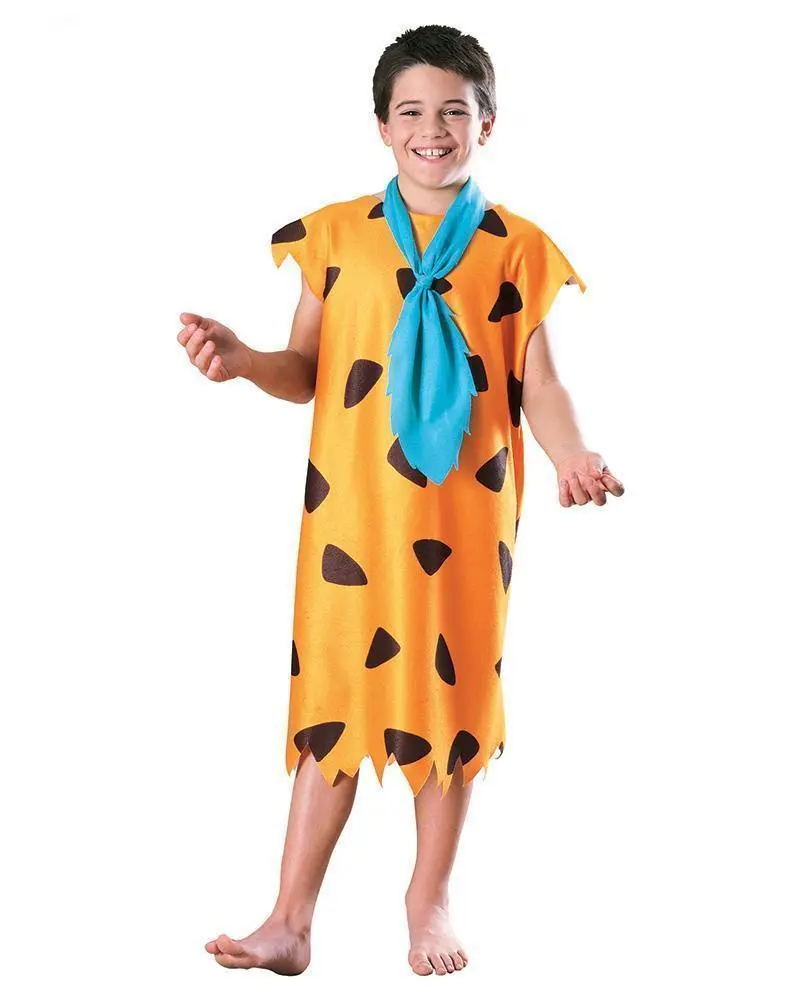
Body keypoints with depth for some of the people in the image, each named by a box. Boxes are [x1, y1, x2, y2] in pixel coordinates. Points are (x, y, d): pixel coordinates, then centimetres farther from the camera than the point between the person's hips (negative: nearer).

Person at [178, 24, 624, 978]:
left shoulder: (516, 246, 4)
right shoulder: (336, 233, 6)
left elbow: (537, 379, 2)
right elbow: (305, 368, 7)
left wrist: (573, 456, -16)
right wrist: (243, 360, -13)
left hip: (466, 508, 0)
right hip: (351, 503, 0)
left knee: (454, 689, 8)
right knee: (333, 691, 1)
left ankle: (430, 895, 25)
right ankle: (291, 920, 6)